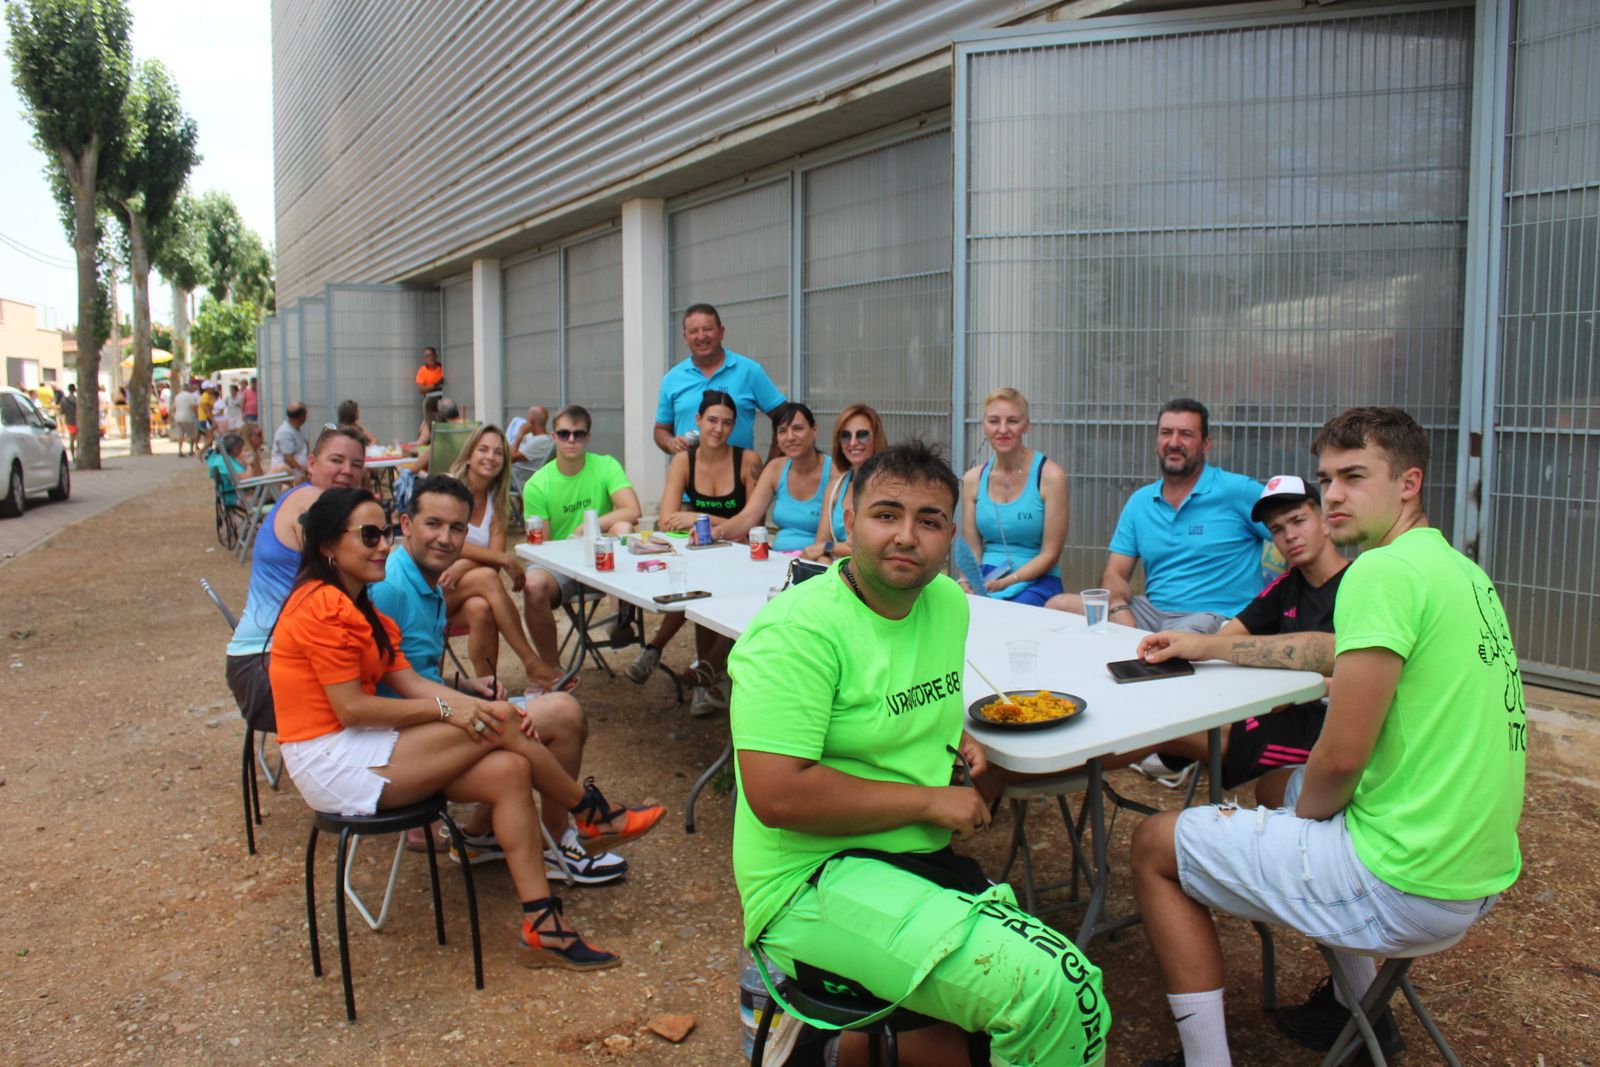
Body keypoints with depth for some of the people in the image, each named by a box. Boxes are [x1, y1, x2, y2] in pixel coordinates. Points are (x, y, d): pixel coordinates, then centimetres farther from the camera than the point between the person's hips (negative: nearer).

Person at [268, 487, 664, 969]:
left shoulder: (355, 605, 17)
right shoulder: (325, 608, -16)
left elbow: (408, 681, 7)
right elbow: (351, 708, -21)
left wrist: (481, 705, -8)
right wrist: (447, 709, -15)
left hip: (359, 749, 10)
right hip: (331, 763, -10)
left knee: (508, 771, -10)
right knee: (498, 728, -19)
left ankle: (542, 928, -11)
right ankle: (593, 815, 3)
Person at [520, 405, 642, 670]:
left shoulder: (606, 466, -3)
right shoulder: (537, 485, -2)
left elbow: (633, 511, -19)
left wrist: (583, 529, -20)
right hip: (560, 565, 1)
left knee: (622, 528, -31)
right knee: (533, 586, -32)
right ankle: (551, 666, -10)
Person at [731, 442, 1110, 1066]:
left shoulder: (948, 603, 8)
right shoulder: (798, 630, -16)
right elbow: (777, 793, -23)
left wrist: (952, 736, 6)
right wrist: (930, 801, -15)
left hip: (920, 862, 9)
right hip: (816, 878, -8)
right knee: (1048, 989, -21)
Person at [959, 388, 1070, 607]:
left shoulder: (1050, 475, -7)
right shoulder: (973, 479, 6)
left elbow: (1050, 554, -7)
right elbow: (972, 551, 7)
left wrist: (1006, 582, -21)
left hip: (1036, 582, -3)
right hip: (985, 582, 3)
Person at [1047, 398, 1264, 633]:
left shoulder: (1238, 491, -2)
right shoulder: (1139, 502, 13)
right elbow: (1115, 573, 11)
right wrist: (1119, 608, -12)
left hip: (1211, 617, -6)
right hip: (1151, 609, 6)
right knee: (1058, 605, -11)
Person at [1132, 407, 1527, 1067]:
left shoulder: (1382, 571, -19)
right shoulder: (1464, 571, 9)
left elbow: (1343, 755, -23)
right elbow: (1332, 651, 21)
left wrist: (1303, 812, -2)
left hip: (1406, 888, -9)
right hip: (1481, 875, 9)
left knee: (1154, 845, 2)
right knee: (1283, 784, 33)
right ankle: (1361, 1012, 39)